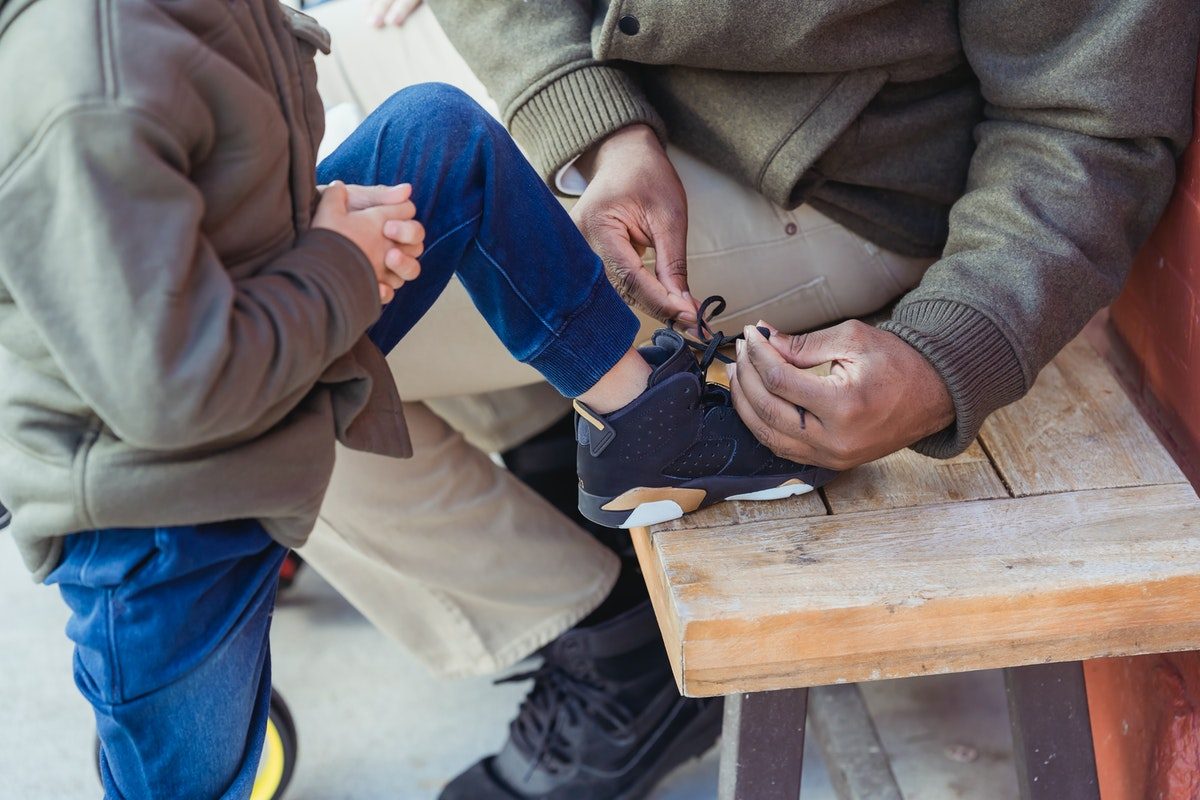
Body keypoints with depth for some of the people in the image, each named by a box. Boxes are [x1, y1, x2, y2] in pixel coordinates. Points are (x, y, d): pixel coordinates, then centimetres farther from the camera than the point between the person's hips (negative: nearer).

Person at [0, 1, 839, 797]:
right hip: (157, 522, -8)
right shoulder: (85, 84, -37)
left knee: (441, 129, 4)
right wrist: (341, 265, -19)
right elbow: (168, 390, -35)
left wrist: (315, 211, -9)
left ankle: (639, 414, 12)